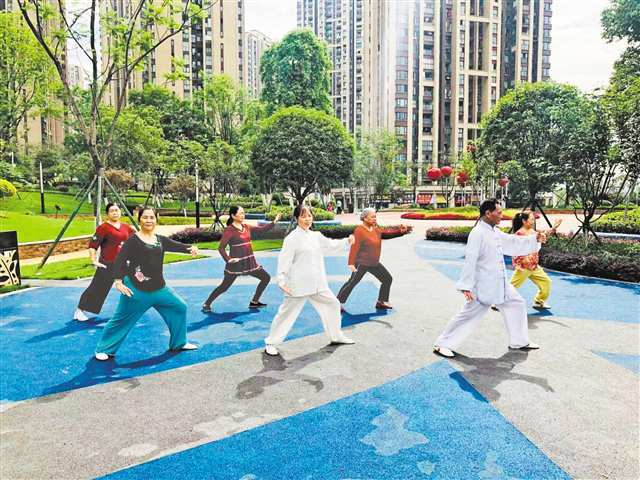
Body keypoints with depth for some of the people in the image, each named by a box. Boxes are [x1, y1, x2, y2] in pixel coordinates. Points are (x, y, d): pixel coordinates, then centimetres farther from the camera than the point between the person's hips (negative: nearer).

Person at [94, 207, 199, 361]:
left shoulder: (160, 240, 6)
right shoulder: (133, 240, -10)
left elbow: (176, 245, -2)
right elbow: (120, 260, -13)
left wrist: (191, 248, -23)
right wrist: (118, 281, -22)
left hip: (159, 288, 6)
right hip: (136, 290, -6)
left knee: (180, 307, 10)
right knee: (122, 319, 2)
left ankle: (179, 343, 26)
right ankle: (103, 349, 23)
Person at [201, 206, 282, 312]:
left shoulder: (246, 227, 7)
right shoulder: (229, 230, -13)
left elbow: (262, 229, 10)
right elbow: (221, 248, -12)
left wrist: (274, 222, 0)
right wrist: (228, 259, -20)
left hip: (249, 262, 7)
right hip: (236, 263, -7)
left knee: (266, 277, 10)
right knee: (224, 287, 0)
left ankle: (254, 302, 20)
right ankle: (206, 304, 18)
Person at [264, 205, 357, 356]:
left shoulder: (316, 236, 9)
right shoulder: (292, 238, -13)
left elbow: (331, 246, 21)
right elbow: (284, 260, -15)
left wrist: (347, 241, 8)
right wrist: (282, 281, -19)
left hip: (317, 284, 8)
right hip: (299, 284, -8)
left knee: (332, 304, 18)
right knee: (287, 312, -1)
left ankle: (336, 336, 37)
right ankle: (271, 343, 15)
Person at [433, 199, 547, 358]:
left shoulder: (495, 232, 10)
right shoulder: (478, 233, -20)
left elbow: (513, 242, 19)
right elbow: (470, 260, -24)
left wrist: (536, 239, 7)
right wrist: (466, 286, -26)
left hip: (499, 283, 10)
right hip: (483, 285, -10)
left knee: (517, 304, 18)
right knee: (469, 314, -7)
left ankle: (519, 341, 34)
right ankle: (442, 344, 3)